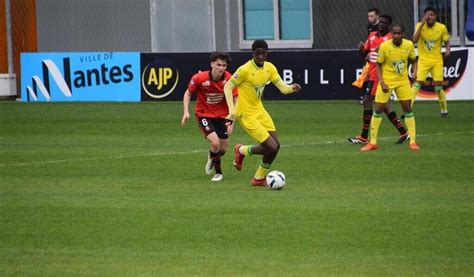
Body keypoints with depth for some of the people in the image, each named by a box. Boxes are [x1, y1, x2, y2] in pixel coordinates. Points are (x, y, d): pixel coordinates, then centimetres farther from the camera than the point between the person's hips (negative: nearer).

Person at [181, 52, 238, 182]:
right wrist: (186, 112, -15)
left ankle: (212, 159, 46)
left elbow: (234, 100, -9)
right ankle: (218, 171, 9)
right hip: (204, 115, -3)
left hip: (222, 116, 3)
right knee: (215, 142, -22)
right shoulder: (199, 78, -21)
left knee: (223, 149, 7)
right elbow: (188, 93, -4)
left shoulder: (228, 79, -18)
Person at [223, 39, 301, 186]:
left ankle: (259, 178, 22)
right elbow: (227, 87, -15)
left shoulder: (269, 68, 0)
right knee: (272, 148, -12)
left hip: (259, 110, 7)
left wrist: (292, 88, -22)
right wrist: (232, 110, -25)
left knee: (276, 145, 3)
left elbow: (283, 88, 0)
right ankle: (241, 151, 14)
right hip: (246, 114, -7)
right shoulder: (245, 70, -21)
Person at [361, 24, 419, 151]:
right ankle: (373, 142, 9)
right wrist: (382, 83, -15)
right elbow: (378, 65, -7)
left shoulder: (409, 45, -9)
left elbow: (413, 60, 10)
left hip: (403, 80, 2)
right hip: (386, 80, -2)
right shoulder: (384, 46, -16)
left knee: (408, 109, -1)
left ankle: (412, 142, 7)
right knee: (378, 110, -2)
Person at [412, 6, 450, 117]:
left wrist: (448, 49, -15)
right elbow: (415, 40, -23)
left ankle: (444, 109, 19)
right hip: (423, 60, -1)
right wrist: (422, 24, -29)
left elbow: (447, 42, 8)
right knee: (417, 84, -14)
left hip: (437, 61, 1)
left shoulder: (442, 28, -4)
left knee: (438, 86, -2)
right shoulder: (420, 25, -7)